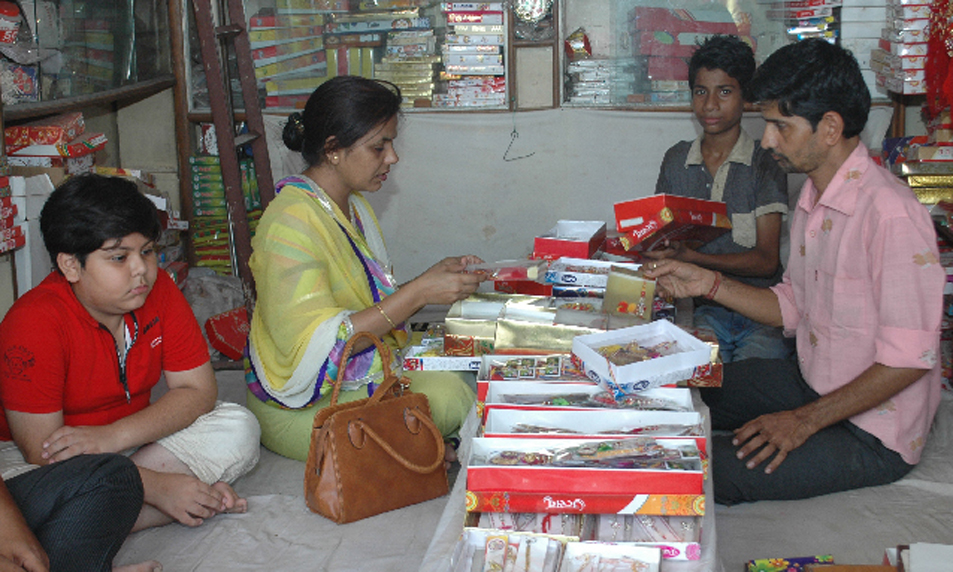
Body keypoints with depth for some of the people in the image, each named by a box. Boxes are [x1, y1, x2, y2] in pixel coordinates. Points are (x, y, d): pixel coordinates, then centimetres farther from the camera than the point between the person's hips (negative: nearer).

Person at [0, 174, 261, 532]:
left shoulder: (158, 291, -8)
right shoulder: (35, 323, -23)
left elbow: (198, 390, -8)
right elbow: (43, 453, -26)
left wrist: (112, 436, -25)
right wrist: (157, 487, -31)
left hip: (129, 440, 5)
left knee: (239, 429, -15)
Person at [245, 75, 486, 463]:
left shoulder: (353, 206, 9)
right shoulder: (291, 224, -21)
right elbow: (314, 345, -27)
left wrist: (436, 276, -2)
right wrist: (418, 293, -27)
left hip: (366, 377, 8)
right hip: (303, 409, -8)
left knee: (458, 391, -12)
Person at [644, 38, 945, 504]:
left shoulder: (891, 215, -26)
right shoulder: (813, 197, 4)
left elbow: (908, 358, -25)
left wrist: (805, 420, -24)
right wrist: (709, 284, 0)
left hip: (873, 434, -9)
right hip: (811, 381, 9)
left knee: (708, 471, -22)